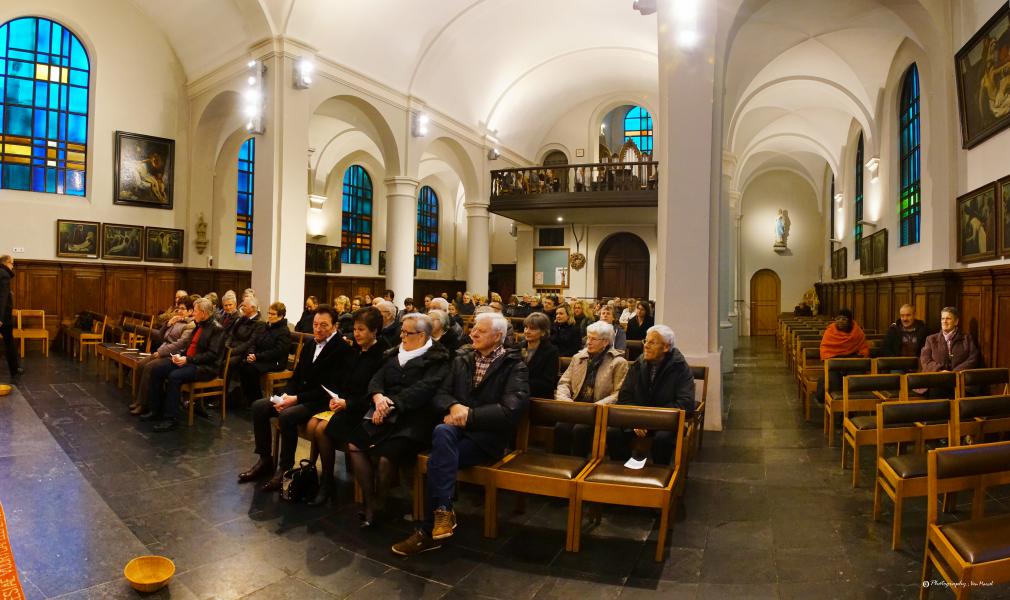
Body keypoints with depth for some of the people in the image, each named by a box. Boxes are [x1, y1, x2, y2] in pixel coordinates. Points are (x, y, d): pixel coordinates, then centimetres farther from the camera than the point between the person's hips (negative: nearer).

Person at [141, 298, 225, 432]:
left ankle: (170, 419, -22)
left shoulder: (217, 329, -12)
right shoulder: (199, 326, 16)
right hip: (189, 362, 10)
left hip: (206, 367, -10)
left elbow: (212, 355, -19)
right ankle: (155, 410, 8)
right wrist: (180, 355, 2)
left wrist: (188, 359, -20)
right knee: (156, 370, -1)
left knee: (175, 376, -30)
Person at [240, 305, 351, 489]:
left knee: (287, 416, -31)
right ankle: (265, 460, 6)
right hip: (296, 396, 9)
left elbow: (329, 389, -20)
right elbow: (297, 374, 16)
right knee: (258, 406, -4)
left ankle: (285, 468, -14)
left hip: (321, 401, -9)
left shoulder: (342, 349, -16)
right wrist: (287, 394, -4)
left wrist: (297, 398, -22)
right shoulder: (310, 343, 9)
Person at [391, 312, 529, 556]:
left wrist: (469, 415, -17)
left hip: (488, 437, -4)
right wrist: (454, 406, -14)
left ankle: (429, 531, -15)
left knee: (438, 459, -29)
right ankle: (442, 512, -28)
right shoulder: (462, 359, 15)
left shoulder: (514, 367, -1)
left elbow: (510, 410, -15)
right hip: (459, 430, 4)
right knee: (443, 431, -33)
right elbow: (440, 394, 10)